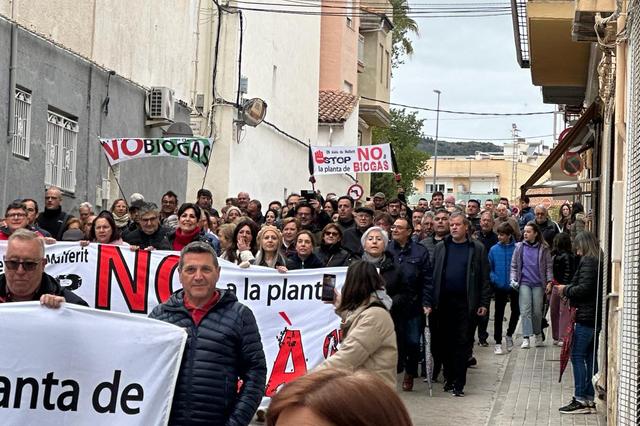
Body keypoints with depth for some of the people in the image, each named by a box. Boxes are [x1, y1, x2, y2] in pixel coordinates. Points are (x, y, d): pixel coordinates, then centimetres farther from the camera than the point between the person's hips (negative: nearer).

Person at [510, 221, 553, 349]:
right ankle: (526, 338, -12)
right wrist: (513, 279, -1)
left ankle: (538, 334, 25)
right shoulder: (519, 247, 4)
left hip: (538, 283, 0)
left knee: (537, 311, 5)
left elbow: (549, 266, 4)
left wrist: (550, 281, -4)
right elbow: (514, 265, 9)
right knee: (525, 310, -9)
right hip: (524, 282, 0)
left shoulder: (543, 248, 2)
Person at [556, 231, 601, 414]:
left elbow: (584, 288, -20)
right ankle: (590, 399, 15)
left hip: (586, 317, -9)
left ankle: (581, 400, -6)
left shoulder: (588, 262, -13)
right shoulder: (599, 262, 14)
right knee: (590, 357, 11)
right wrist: (569, 290, 12)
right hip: (596, 316, 9)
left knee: (577, 356, -6)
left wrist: (566, 290, -6)